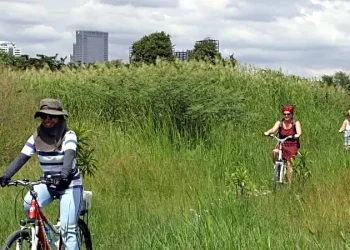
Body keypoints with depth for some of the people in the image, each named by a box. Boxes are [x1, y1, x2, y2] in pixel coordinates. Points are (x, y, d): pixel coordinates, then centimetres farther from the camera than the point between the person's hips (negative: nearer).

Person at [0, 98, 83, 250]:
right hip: (48, 183, 4)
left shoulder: (68, 136, -15)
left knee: (68, 229, -11)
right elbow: (22, 157, -13)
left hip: (69, 184, -4)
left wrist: (64, 175, -53)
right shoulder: (37, 137, -4)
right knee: (28, 204, -26)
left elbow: (69, 155, -33)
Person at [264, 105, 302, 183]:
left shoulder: (296, 123, -2)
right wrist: (268, 132, -39)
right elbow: (274, 129, -16)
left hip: (292, 146, -2)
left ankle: (289, 182, -6)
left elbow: (299, 132, -19)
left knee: (289, 163, -15)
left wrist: (297, 135, -43)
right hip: (282, 144, 2)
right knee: (274, 152, -31)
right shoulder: (279, 123, 2)